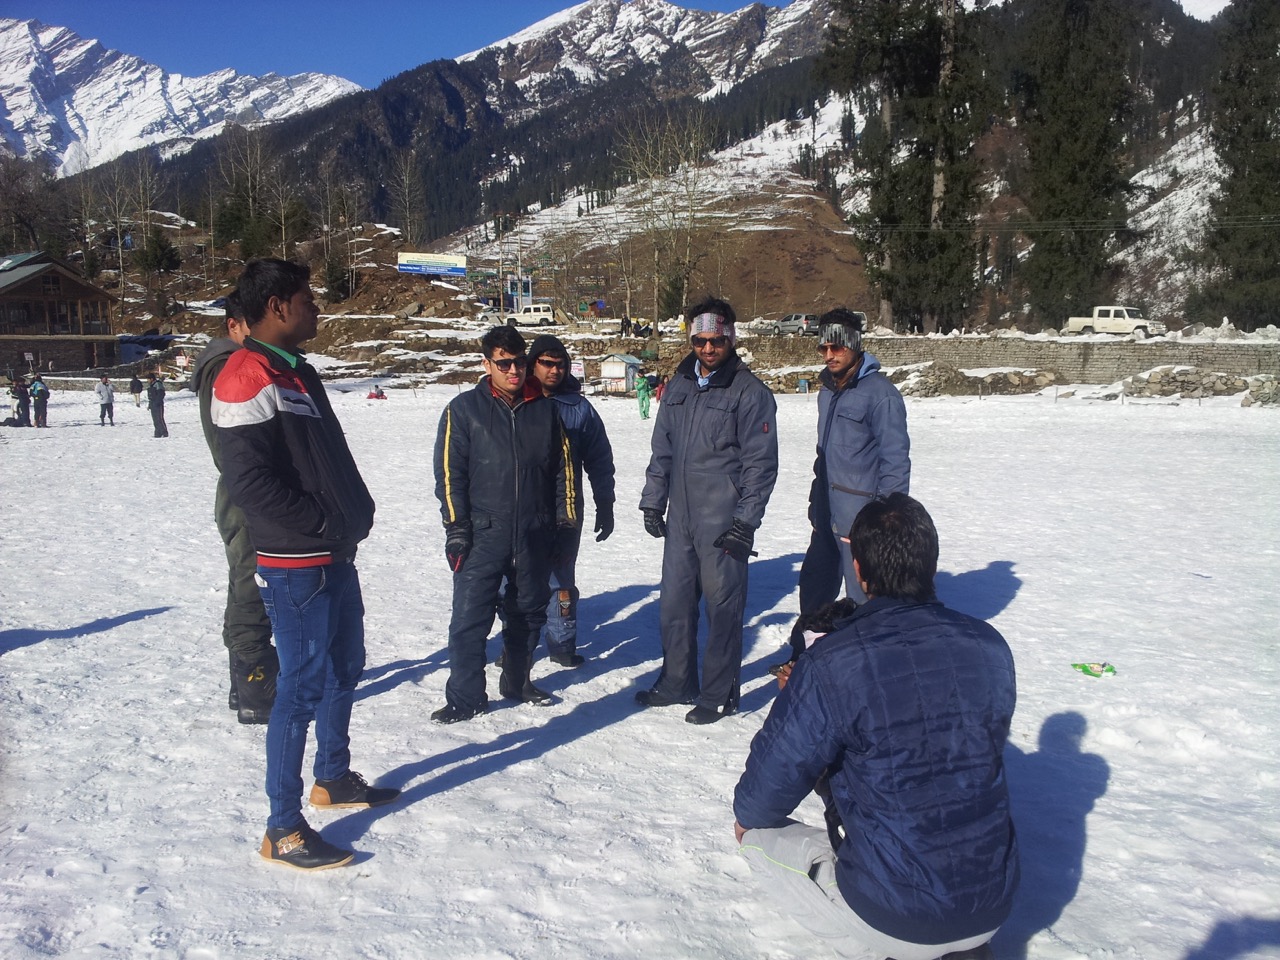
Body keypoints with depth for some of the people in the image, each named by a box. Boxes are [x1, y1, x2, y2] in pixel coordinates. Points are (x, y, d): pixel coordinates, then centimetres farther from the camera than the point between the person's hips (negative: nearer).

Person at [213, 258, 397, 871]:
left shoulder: (299, 374, 15)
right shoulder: (249, 379, -16)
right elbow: (249, 482, -23)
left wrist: (356, 512, 6)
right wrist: (326, 525, -17)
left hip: (335, 555, 10)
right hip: (296, 564, -10)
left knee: (343, 669, 20)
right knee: (303, 687, -3)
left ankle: (333, 779, 38)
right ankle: (283, 830, 10)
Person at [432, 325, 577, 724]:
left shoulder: (545, 409, 8)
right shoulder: (464, 409, -1)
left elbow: (563, 469, 12)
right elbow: (450, 472, -2)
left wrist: (565, 522, 9)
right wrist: (456, 527, -8)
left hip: (535, 536, 3)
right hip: (483, 534, -3)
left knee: (529, 612, 15)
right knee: (470, 618, -5)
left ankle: (517, 681, 33)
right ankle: (465, 697, 9)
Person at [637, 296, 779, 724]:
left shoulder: (749, 392, -7)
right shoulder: (679, 386, 12)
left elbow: (761, 462, -9)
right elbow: (662, 449, 17)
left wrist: (746, 520, -13)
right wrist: (653, 501, 12)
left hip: (723, 523, -6)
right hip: (680, 518, 6)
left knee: (722, 607, 3)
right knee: (674, 603, 13)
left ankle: (719, 694, 16)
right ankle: (677, 683, 29)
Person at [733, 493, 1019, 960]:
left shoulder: (830, 667, -21)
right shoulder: (991, 646, -5)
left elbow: (775, 778, -13)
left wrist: (747, 817, 12)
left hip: (891, 918, -5)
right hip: (993, 910, 5)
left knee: (758, 834, 16)